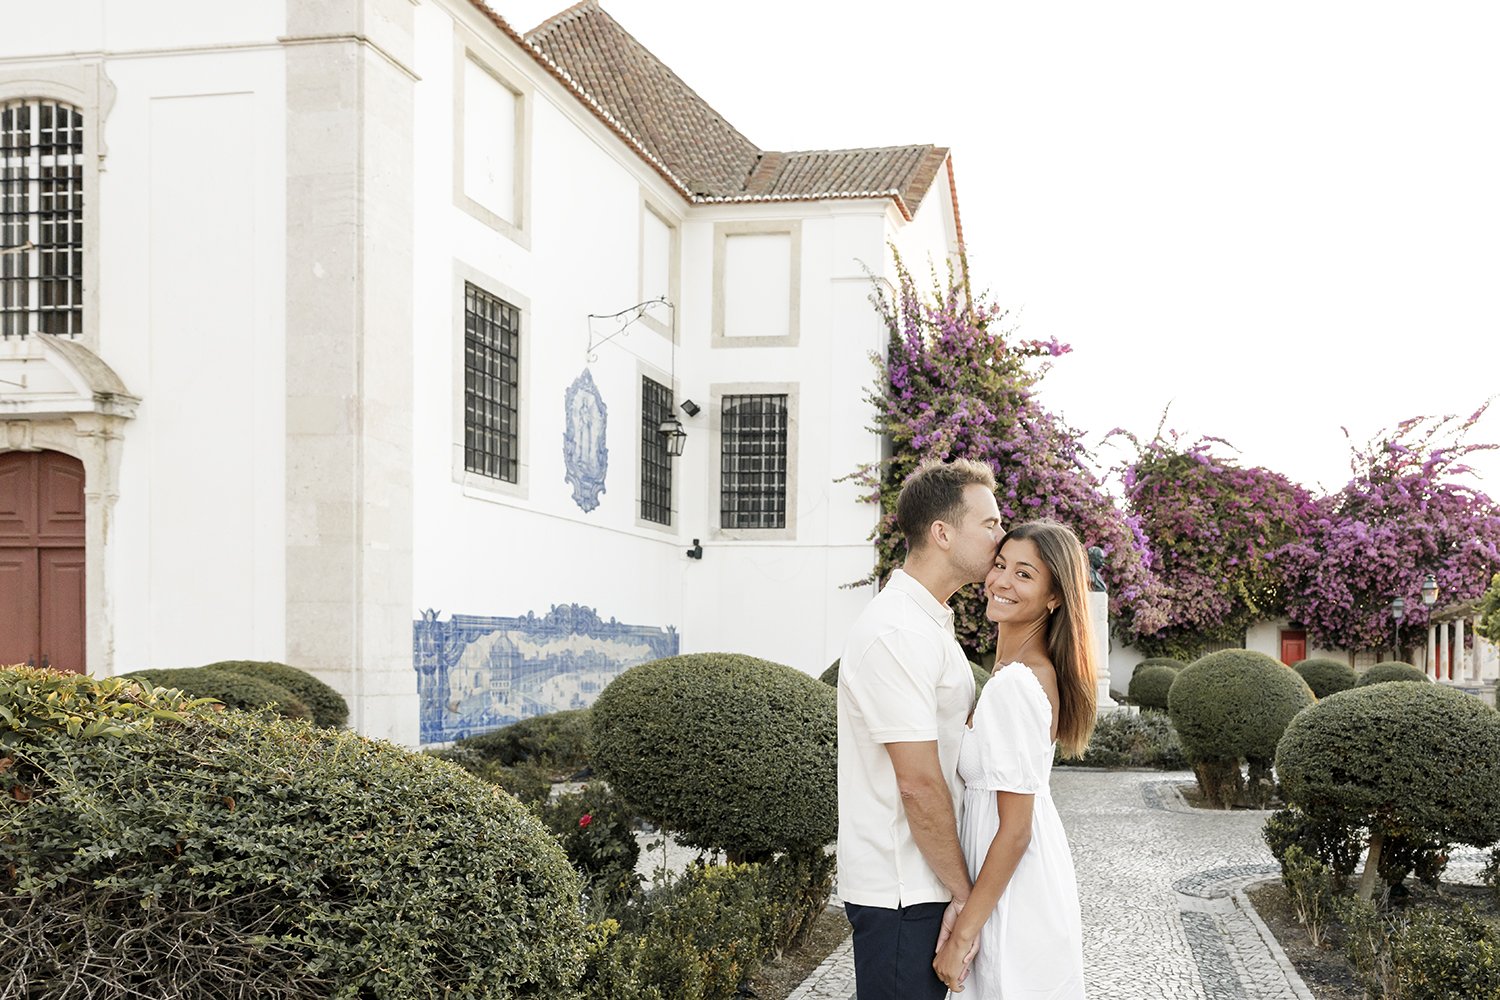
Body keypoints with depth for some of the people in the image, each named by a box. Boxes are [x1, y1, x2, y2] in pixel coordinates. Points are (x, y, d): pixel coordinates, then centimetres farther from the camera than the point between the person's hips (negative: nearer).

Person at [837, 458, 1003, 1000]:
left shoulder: (931, 623, 15)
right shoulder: (897, 633, -19)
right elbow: (918, 783, -21)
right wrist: (963, 891, -13)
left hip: (926, 882, 10)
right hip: (901, 893, -10)